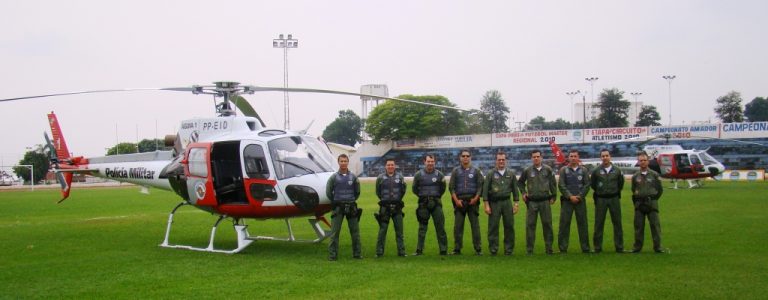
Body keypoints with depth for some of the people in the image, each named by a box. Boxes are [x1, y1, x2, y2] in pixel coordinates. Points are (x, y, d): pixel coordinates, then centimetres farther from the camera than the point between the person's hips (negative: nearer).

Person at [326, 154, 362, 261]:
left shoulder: (353, 177, 3)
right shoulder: (334, 177, -2)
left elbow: (357, 192, 14)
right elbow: (328, 192, 5)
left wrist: (351, 201, 11)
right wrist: (336, 202, 10)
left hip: (351, 207, 2)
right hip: (338, 208, -2)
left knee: (355, 231, 7)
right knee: (334, 232, -2)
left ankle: (357, 253, 16)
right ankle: (332, 254, 3)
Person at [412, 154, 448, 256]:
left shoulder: (439, 174, 1)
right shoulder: (418, 175, 0)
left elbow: (443, 189, 14)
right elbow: (415, 189, 11)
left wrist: (436, 196, 12)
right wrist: (423, 196, 10)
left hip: (436, 203, 0)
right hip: (423, 204, 0)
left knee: (440, 227, 1)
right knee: (422, 228, 5)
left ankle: (443, 250, 7)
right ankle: (419, 250, 12)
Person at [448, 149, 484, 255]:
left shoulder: (476, 171, 9)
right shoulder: (456, 171, 10)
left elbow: (480, 186, 5)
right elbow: (451, 186, 6)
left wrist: (476, 198, -8)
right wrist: (456, 200, -5)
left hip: (473, 201, -1)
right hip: (459, 201, 1)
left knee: (475, 225, -1)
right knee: (458, 226, 2)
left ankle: (478, 249, 4)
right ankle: (457, 249, 8)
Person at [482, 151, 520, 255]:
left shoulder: (511, 173, 9)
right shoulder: (490, 174, 2)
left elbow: (515, 189, 12)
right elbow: (485, 189, 0)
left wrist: (516, 203, 5)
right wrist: (486, 204, -6)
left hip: (507, 202, 2)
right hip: (494, 203, -2)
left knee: (509, 226, 3)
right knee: (493, 227, -1)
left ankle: (508, 249, 13)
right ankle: (493, 249, 6)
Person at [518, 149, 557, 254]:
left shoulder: (548, 170, 1)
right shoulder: (527, 171, 2)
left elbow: (553, 184, 6)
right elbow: (520, 182, 17)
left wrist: (553, 196, 3)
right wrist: (523, 192, 7)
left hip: (545, 201, 0)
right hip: (531, 202, 0)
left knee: (547, 224, 5)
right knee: (530, 225, 2)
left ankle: (549, 248, 14)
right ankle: (529, 249, 8)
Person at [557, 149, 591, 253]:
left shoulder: (583, 170, 9)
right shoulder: (564, 170, 5)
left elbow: (587, 185, 3)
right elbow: (561, 185, -2)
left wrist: (580, 196, -9)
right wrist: (570, 196, -11)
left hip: (580, 200, 1)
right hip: (567, 200, -1)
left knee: (582, 223, 4)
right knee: (564, 224, -2)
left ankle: (585, 248, 10)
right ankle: (563, 248, 3)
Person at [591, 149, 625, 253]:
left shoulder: (617, 170, 0)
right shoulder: (596, 171, -4)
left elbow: (621, 183, 14)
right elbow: (592, 184, 9)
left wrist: (615, 192, 12)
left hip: (614, 198, 1)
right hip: (601, 199, -1)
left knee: (617, 222, 5)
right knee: (599, 223, 2)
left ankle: (619, 247, 13)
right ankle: (597, 247, 10)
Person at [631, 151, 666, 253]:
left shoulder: (654, 175, 2)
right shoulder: (635, 176, 8)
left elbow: (660, 189, 7)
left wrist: (653, 199, 4)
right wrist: (636, 201, 9)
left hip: (651, 203, -2)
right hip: (639, 204, 2)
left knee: (655, 225, -3)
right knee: (638, 226, 4)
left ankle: (658, 247, 3)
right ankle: (637, 247, 11)